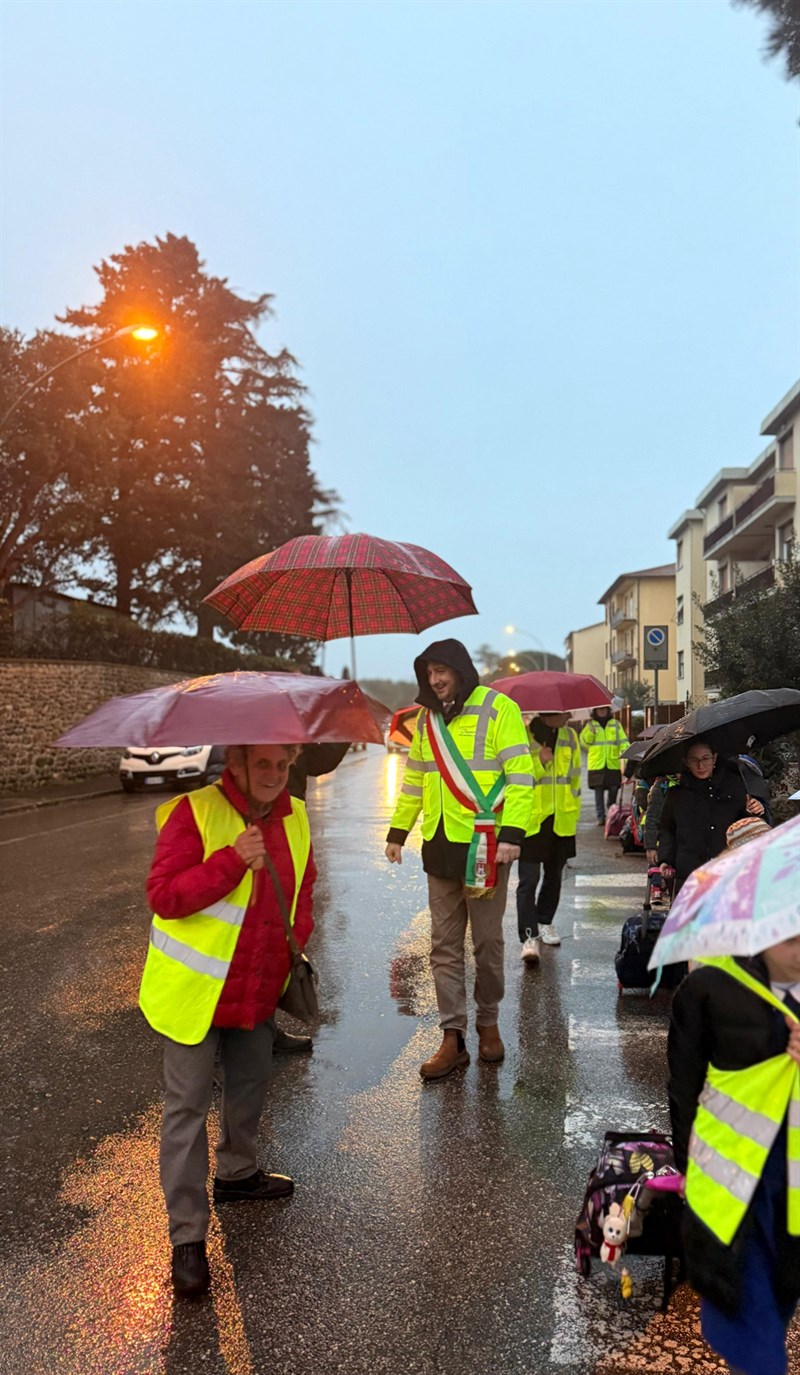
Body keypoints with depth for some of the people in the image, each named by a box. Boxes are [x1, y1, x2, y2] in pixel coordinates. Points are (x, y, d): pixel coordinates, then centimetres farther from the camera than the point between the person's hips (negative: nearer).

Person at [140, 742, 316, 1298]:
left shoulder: (294, 817, -1)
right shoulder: (194, 811, -20)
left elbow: (303, 885, 16)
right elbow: (163, 894, -25)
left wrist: (298, 941, 3)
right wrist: (234, 859, -33)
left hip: (260, 991, 6)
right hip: (196, 993, -6)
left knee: (251, 1087, 24)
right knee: (187, 1107, 2)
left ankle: (238, 1172, 49)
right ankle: (187, 1236, 15)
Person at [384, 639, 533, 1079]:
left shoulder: (498, 709, -6)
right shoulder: (427, 718, 12)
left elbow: (520, 776, -12)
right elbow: (414, 780, 19)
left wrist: (511, 835, -20)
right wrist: (397, 832, 16)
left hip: (484, 846, -5)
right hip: (439, 846, 5)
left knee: (487, 942, 8)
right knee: (444, 946, 7)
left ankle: (488, 1023, 26)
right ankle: (453, 1038, 14)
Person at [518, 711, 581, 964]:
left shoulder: (569, 736, 8)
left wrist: (573, 814, 14)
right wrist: (539, 762, -23)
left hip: (561, 821, 6)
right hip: (531, 822, -6)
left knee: (553, 876, 18)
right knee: (529, 879, -10)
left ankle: (544, 922, 35)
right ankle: (529, 937, -11)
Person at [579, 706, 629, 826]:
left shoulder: (615, 724, 10)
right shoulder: (590, 724, 8)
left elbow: (623, 741, 7)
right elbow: (584, 742, 1)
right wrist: (591, 730, -14)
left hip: (613, 765, 1)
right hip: (596, 765, -1)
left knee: (613, 791, 3)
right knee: (599, 792, 0)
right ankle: (600, 817, 6)